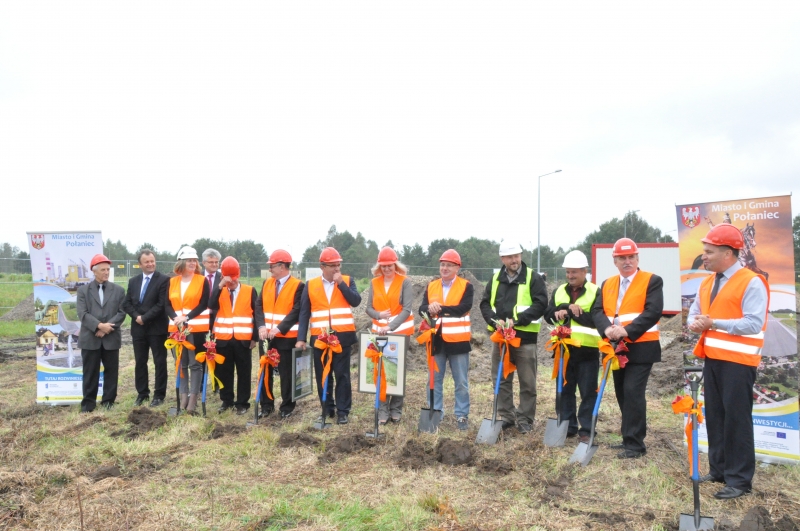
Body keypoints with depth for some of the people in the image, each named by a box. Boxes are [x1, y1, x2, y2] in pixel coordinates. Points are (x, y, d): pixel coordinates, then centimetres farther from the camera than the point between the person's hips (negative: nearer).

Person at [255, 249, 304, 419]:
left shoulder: (298, 286, -8)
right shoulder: (267, 283, 9)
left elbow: (296, 311, -15)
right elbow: (259, 306, 5)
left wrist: (280, 328, -22)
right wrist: (261, 326, -11)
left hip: (286, 337, -5)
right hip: (267, 336, 5)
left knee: (286, 373, 4)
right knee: (265, 371, 10)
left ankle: (287, 407, 18)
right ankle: (266, 405, 24)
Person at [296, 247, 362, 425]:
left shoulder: (347, 281, 5)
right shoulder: (310, 285, 5)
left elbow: (356, 301, -11)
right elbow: (304, 313, 4)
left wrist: (341, 283, -14)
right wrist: (301, 338, -3)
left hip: (342, 337, -1)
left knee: (342, 375, 2)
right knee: (323, 375, 9)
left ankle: (343, 411, 11)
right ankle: (327, 409, 22)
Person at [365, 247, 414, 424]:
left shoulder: (405, 282, -7)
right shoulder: (374, 283, 5)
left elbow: (407, 309, -15)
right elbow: (369, 308, 3)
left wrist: (391, 326, -25)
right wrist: (378, 315, -19)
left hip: (400, 331, -3)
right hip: (379, 332, 3)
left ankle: (396, 409, 14)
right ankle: (383, 410, 7)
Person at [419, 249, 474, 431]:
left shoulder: (466, 286, -2)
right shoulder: (431, 286, 10)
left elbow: (463, 308, -17)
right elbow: (422, 309, -1)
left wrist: (440, 308, -25)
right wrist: (430, 309, -24)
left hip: (457, 340, -3)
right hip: (436, 339, 3)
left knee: (461, 382, 5)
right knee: (434, 379, 10)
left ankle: (462, 416, 15)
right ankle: (435, 412, 21)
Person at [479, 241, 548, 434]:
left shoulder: (533, 278, -3)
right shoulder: (495, 279, 10)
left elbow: (540, 304, -12)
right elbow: (485, 304, 7)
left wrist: (517, 320, -20)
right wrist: (494, 321, -12)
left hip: (525, 337, -4)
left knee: (527, 382, 3)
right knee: (501, 380, 11)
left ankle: (525, 419, 15)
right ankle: (506, 416, 24)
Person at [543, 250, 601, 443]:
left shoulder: (596, 292, -4)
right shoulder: (559, 291, 10)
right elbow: (549, 315, 1)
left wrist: (568, 311, -18)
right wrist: (567, 307, -17)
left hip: (587, 349, -4)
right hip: (563, 348, 4)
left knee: (588, 392, 2)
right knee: (565, 390, 11)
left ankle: (586, 430, 11)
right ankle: (567, 427, 22)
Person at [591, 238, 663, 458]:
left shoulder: (652, 281, -5)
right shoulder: (607, 284, 12)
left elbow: (653, 311, -17)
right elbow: (597, 311, 1)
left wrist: (627, 330, -26)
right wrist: (607, 329, -20)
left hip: (641, 347, -6)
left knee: (633, 393, -11)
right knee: (622, 394, 12)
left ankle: (635, 443, -2)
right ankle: (630, 438, 25)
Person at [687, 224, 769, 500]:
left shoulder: (751, 283, -13)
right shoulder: (707, 284, 13)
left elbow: (754, 324, -21)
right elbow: (694, 312, 18)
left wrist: (714, 323, -22)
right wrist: (695, 323, -6)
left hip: (738, 362, -8)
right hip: (712, 359, 8)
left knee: (736, 419, -2)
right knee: (715, 416, 14)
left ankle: (740, 479, 8)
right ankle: (718, 469, 26)